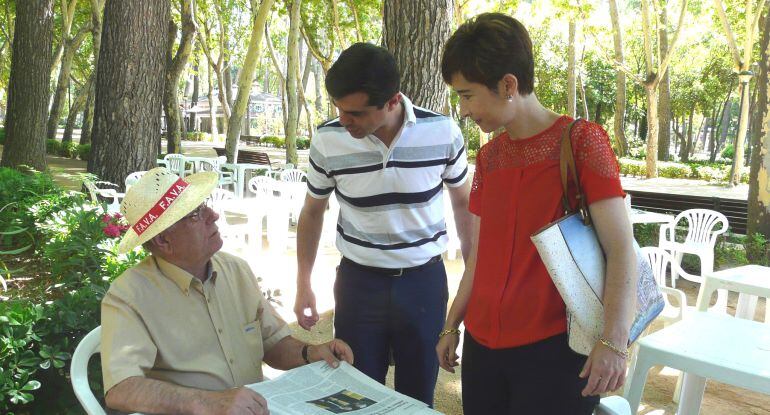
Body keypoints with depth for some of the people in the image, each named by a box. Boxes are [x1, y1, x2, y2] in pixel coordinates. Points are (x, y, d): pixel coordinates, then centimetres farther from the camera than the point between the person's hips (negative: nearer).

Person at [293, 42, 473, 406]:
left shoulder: (443, 133, -14)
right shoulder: (327, 141, -12)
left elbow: (463, 203, 3)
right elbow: (312, 212, 5)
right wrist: (303, 284, 4)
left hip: (424, 279, 0)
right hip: (358, 280, 1)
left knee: (418, 395, 13)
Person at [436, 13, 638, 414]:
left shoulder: (580, 140, -9)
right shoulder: (488, 157, 8)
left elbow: (620, 248, -13)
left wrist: (613, 342, -22)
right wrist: (452, 325, 16)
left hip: (553, 349, -5)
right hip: (482, 345, 6)